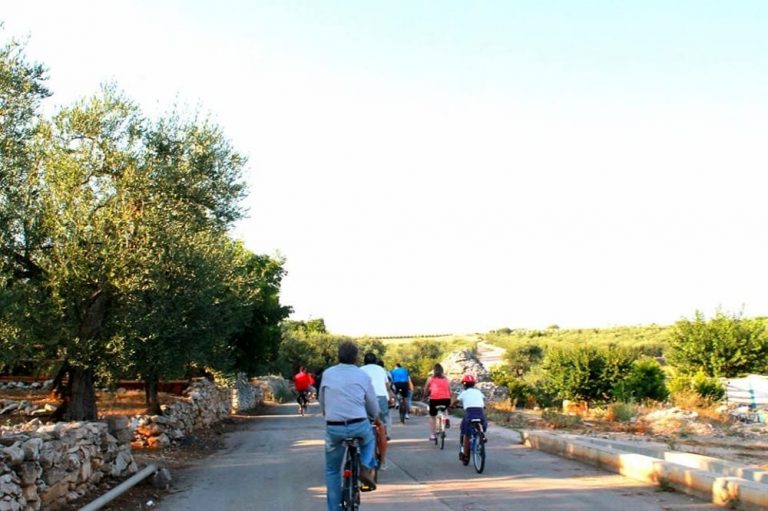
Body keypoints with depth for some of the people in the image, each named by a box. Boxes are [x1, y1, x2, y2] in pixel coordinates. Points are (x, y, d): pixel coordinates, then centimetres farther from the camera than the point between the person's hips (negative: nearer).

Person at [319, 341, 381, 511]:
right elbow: (372, 403, 12)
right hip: (359, 426, 0)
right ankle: (366, 469, 12)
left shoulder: (327, 374, 8)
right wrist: (376, 418, 33)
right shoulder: (362, 375, 5)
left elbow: (321, 402, 16)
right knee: (369, 440, 35)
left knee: (332, 471, 18)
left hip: (333, 428, 1)